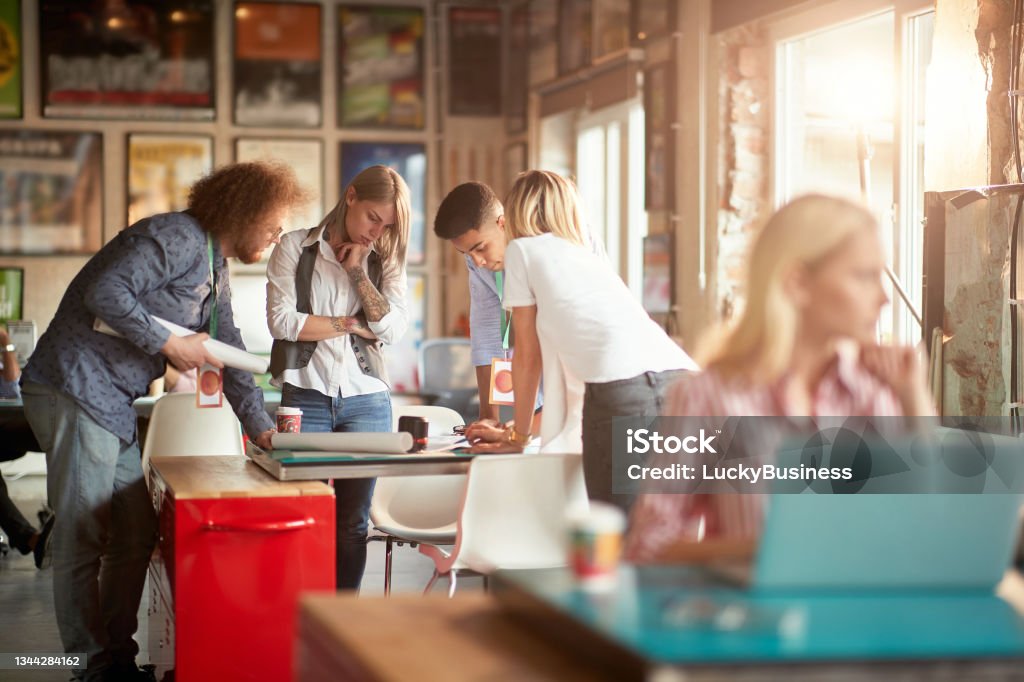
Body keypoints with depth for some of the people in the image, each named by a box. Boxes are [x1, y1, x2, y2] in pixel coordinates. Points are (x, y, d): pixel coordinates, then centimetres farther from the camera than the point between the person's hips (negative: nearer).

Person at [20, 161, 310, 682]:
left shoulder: (216, 271, 18)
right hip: (74, 389, -10)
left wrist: (260, 426, 19)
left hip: (113, 405, 10)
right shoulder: (177, 239, -14)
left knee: (136, 535, 11)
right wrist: (168, 344, -17)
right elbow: (105, 292, -25)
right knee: (83, 539, -5)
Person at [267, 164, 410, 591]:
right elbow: (282, 321, -7)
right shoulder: (296, 248, 5)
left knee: (353, 523, 4)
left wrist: (359, 271, -4)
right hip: (306, 398, -2)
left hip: (366, 400, 2)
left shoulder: (385, 262, 13)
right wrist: (350, 324, -3)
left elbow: (393, 330, -1)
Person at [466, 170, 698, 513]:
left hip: (623, 388, -6)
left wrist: (519, 434, 32)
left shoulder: (522, 250, 18)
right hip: (680, 379, 6)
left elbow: (528, 355, 20)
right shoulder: (591, 258, 36)